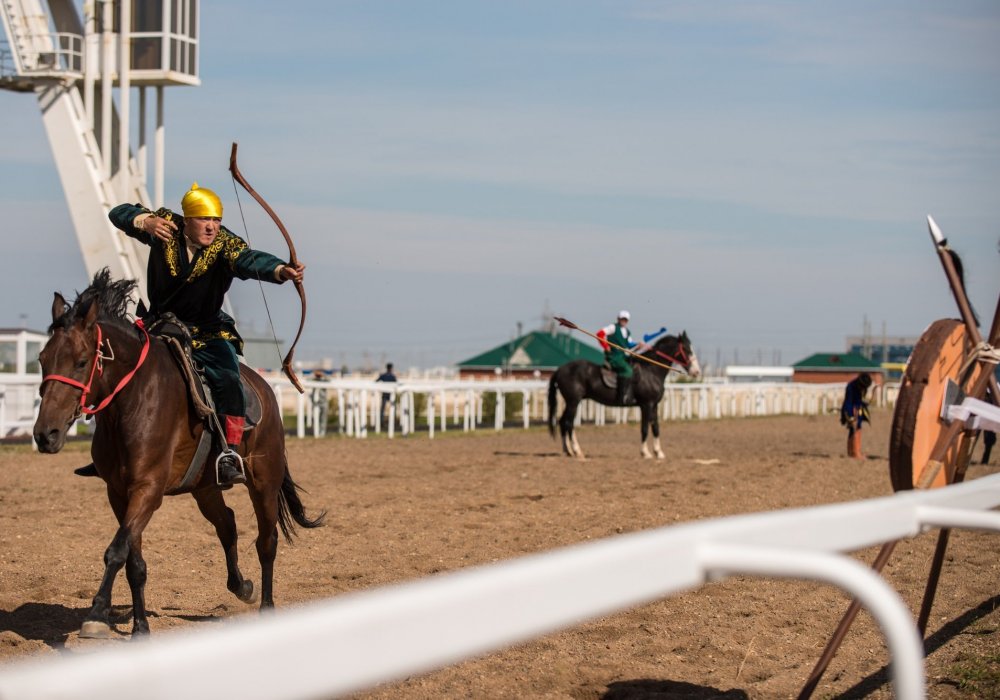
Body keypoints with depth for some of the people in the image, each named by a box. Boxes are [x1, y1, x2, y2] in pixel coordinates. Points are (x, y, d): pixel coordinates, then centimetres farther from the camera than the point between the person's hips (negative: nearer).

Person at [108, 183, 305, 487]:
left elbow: (250, 260, -38)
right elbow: (119, 213, -7)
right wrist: (146, 222, -31)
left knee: (228, 380, -26)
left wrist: (281, 270, -60)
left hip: (207, 333, -3)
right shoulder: (166, 226, -10)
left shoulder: (225, 244, -18)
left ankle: (229, 455, -23)